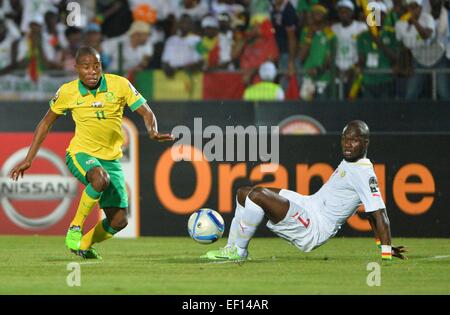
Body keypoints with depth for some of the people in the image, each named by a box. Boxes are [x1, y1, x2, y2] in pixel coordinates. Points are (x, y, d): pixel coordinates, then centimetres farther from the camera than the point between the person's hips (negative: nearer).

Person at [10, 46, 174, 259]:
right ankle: (75, 228, -19)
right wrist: (28, 159, 5)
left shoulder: (119, 85, -9)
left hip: (111, 159, 3)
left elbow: (146, 113, -5)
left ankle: (84, 245, 25)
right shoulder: (68, 92, -8)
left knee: (119, 221, -3)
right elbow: (46, 123, 6)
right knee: (100, 178, -39)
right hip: (80, 154, -3)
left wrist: (153, 132, -29)